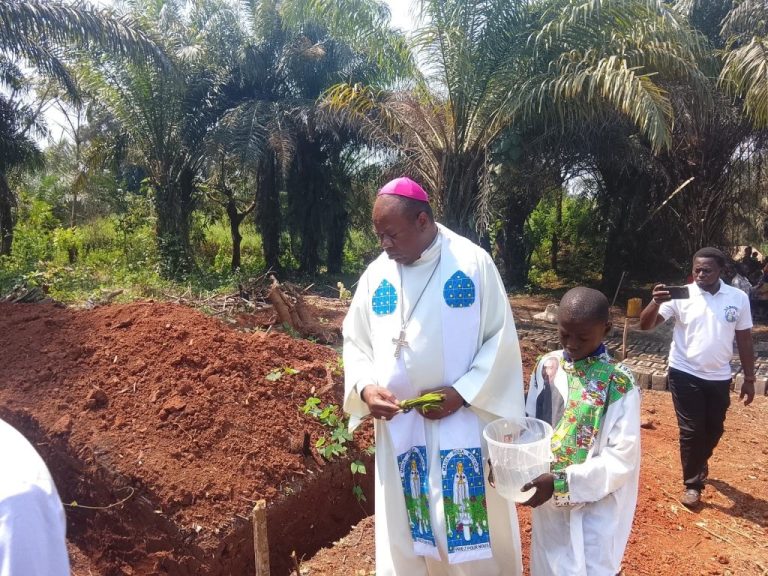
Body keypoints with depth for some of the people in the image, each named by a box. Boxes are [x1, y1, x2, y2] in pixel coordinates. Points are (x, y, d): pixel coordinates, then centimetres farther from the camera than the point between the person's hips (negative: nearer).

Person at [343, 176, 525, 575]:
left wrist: (461, 393, -15)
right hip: (398, 426, 3)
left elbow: (501, 338, -6)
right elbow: (355, 342, 8)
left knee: (475, 532, 13)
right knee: (404, 531, 14)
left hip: (466, 422, -2)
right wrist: (365, 387, -11)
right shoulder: (375, 274, 2)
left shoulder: (474, 263, -7)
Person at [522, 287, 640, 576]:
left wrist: (561, 482, -26)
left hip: (594, 510, -5)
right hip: (547, 501, 5)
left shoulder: (619, 385, -17)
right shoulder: (547, 366, -3)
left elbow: (622, 459, -18)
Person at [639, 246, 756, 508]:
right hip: (685, 374, -3)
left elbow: (744, 340, 6)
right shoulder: (681, 296, -11)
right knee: (691, 430, 2)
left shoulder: (738, 298, -2)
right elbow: (645, 325, -17)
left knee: (714, 429, 18)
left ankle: (700, 463, 48)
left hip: (719, 377, 3)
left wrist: (749, 379, 6)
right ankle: (692, 483, 21)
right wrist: (656, 302, -37)